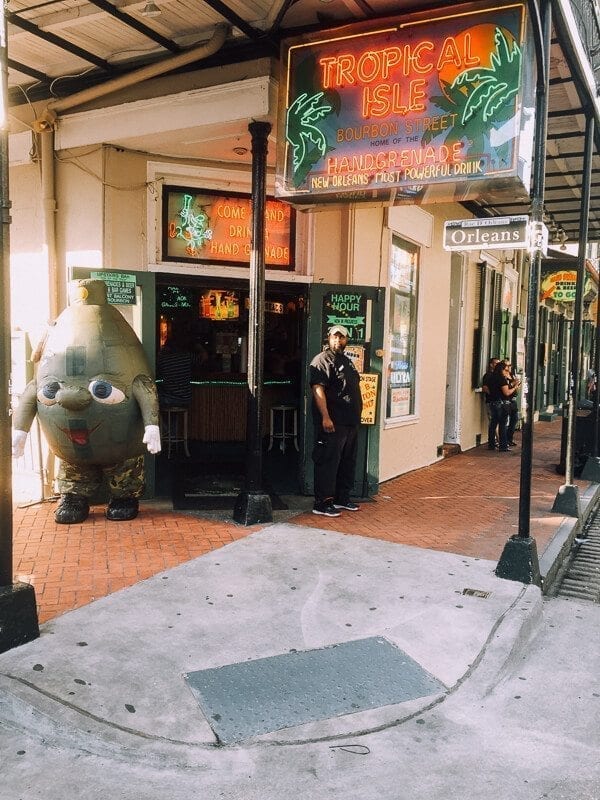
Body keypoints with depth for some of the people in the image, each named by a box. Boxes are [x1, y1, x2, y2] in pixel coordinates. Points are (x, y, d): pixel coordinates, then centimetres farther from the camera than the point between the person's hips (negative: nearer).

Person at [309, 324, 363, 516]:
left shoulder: (347, 361, 20)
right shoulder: (322, 360, -8)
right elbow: (318, 389, -18)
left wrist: (356, 417, 22)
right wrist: (325, 417, -26)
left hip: (351, 422, 9)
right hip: (332, 423, -9)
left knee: (348, 461, 15)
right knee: (328, 462, -7)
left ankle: (342, 498, 26)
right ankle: (322, 503, -1)